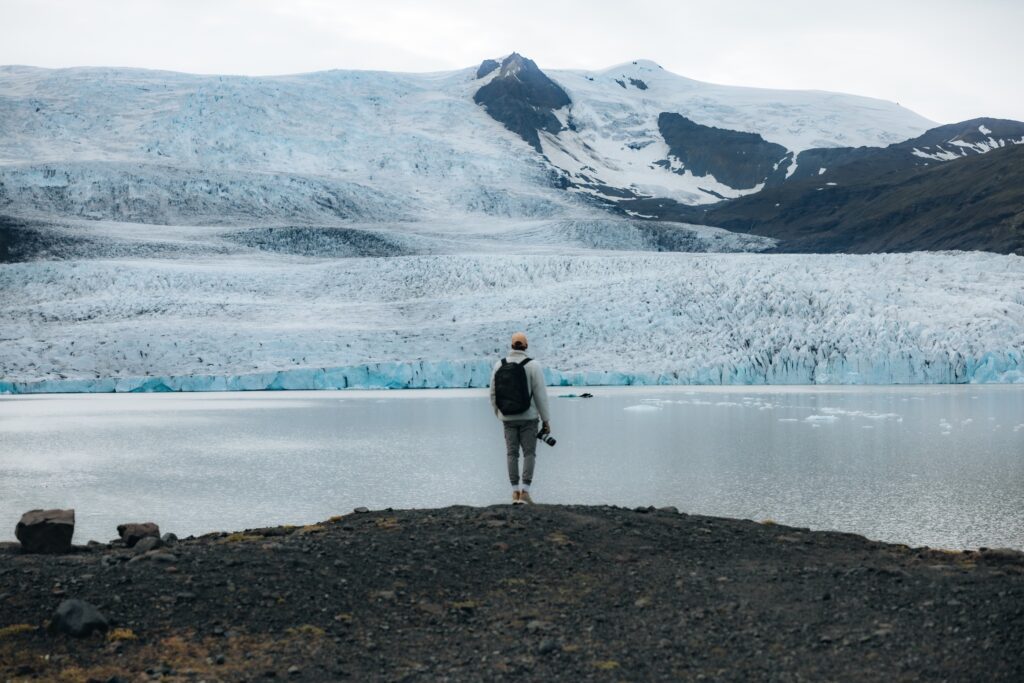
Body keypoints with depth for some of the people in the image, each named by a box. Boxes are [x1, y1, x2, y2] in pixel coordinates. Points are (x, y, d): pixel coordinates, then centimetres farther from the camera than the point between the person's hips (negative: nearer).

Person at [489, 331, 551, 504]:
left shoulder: (499, 365, 1)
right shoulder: (533, 365, -10)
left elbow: (493, 393, 7)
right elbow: (540, 394, -10)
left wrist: (499, 414, 20)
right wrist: (546, 419, -3)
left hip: (507, 417, 3)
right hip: (528, 417, -3)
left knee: (512, 453, 9)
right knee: (529, 453, 3)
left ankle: (515, 492, 8)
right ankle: (524, 491, -6)